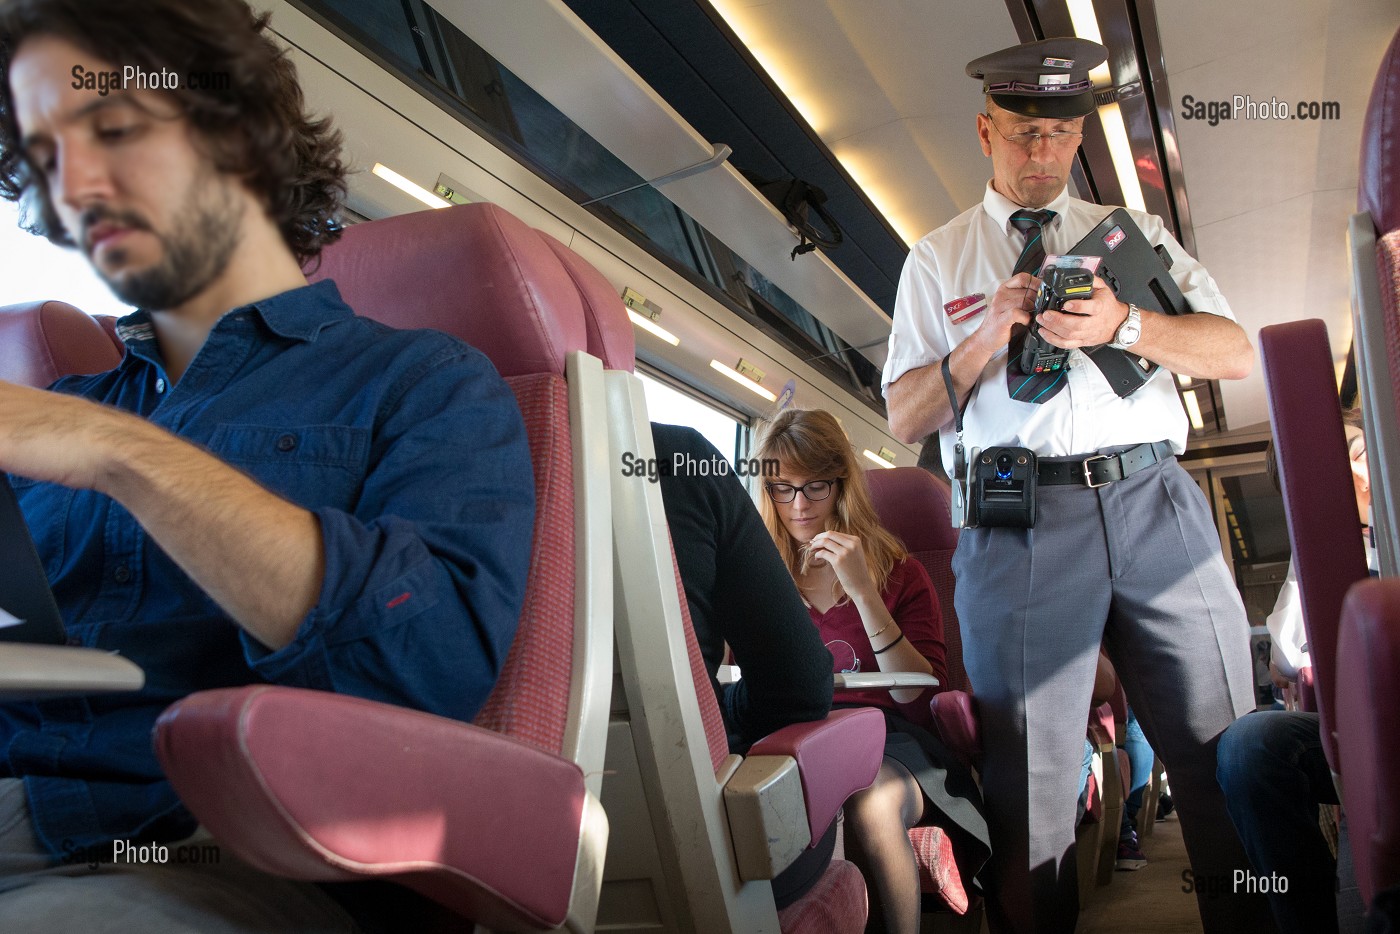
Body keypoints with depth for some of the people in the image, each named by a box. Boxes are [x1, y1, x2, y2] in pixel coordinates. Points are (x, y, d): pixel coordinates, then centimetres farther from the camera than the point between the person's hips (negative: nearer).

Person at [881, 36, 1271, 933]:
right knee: (1030, 777, 1)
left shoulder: (1136, 234, 20)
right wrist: (988, 336, -7)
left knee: (1228, 754, 6)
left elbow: (1237, 353, 9)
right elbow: (904, 417, 8)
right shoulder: (938, 261, 15)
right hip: (1020, 522, -2)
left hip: (1155, 502, 2)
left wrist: (1123, 323, -9)